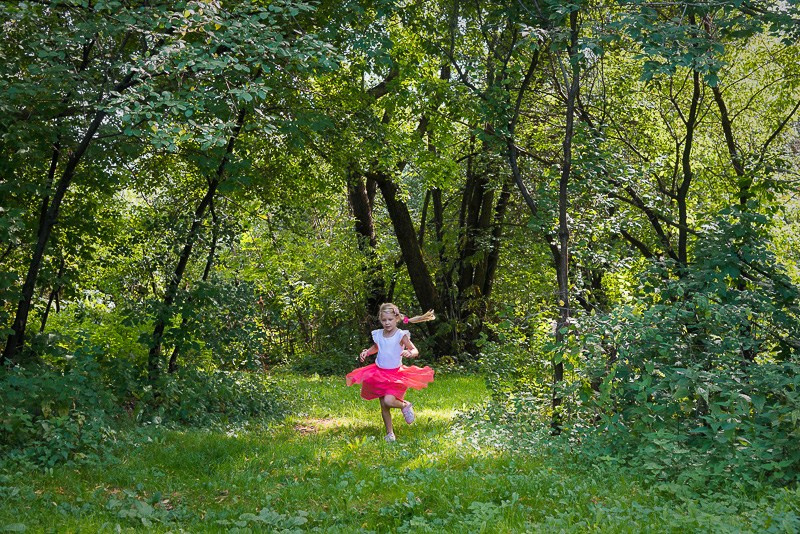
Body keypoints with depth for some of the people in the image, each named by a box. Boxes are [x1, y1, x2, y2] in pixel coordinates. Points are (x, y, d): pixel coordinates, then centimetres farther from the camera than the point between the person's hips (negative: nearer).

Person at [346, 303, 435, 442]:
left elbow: (415, 350, -12)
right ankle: (389, 433, 19)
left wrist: (409, 353, -34)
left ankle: (405, 405, 9)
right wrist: (366, 352, 5)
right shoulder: (378, 334, 1)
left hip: (395, 374, -4)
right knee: (383, 406, 5)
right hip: (379, 373, 4)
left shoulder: (401, 335, -12)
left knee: (389, 401, -23)